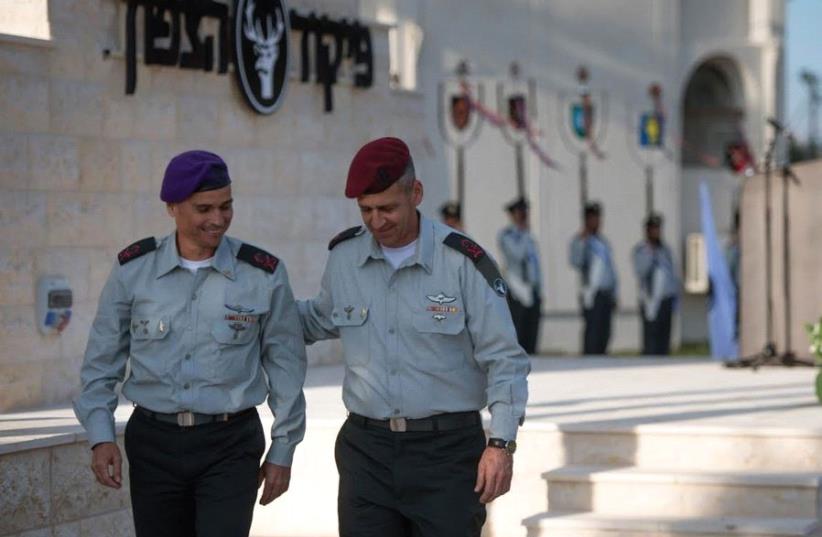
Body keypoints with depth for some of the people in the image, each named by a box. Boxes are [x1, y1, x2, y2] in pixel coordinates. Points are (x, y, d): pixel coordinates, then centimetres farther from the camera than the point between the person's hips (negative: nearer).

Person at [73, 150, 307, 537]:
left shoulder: (264, 274, -5)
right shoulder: (133, 269, -2)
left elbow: (285, 365, 3)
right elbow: (103, 358, 5)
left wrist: (282, 450, 4)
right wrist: (100, 436, -5)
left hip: (230, 446, -2)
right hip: (154, 443, 2)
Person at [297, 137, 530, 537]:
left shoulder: (464, 261, -7)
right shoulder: (343, 256, 5)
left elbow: (504, 360, -6)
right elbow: (321, 320, 27)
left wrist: (501, 443, -14)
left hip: (446, 450, -3)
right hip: (367, 449, 4)